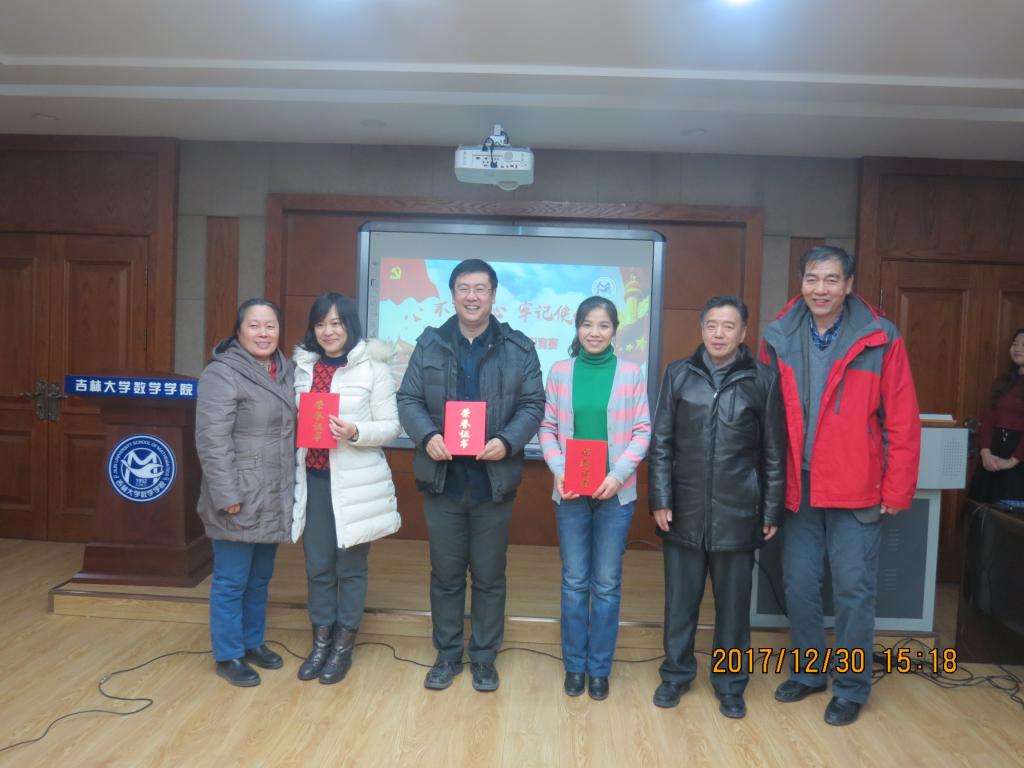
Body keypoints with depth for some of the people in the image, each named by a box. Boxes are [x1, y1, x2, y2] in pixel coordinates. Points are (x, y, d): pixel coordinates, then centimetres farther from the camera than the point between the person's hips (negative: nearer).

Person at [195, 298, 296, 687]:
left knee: (260, 578, 19)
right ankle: (228, 656, 21)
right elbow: (212, 441, -18)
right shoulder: (223, 373, -13)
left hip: (274, 500, 7)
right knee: (232, 581, 6)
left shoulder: (284, 370, 10)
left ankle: (253, 642, 35)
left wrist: (291, 487, 12)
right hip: (240, 501, -7)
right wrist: (226, 495, -21)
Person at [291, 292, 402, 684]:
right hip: (313, 480, 4)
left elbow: (391, 426, -8)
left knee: (350, 567, 9)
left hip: (354, 484, -4)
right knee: (317, 566, 12)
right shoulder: (302, 366, 8)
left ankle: (344, 646, 25)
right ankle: (321, 642, 29)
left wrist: (355, 432, -24)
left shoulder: (373, 367, -7)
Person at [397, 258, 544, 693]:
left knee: (489, 576, 11)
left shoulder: (519, 349, 1)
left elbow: (533, 404, -1)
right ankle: (447, 655, 30)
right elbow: (408, 400, 3)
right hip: (442, 478, 1)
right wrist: (427, 436, -16)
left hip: (493, 481, -1)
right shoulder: (429, 344, 5)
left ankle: (484, 658, 28)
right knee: (445, 574, 13)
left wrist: (507, 442, -18)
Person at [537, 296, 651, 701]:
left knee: (607, 583, 8)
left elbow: (642, 431, -1)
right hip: (570, 492, 1)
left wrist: (618, 474, -13)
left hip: (615, 492, -1)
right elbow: (547, 428, 3)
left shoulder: (631, 373, -2)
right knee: (574, 581, 10)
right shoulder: (559, 371, 1)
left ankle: (600, 668, 24)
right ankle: (574, 665, 25)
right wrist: (558, 470, -11)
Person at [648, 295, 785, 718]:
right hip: (685, 510, 1)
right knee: (680, 597, 12)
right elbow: (661, 442, 2)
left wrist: (772, 511, 2)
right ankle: (676, 673, 30)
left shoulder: (763, 379, -1)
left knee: (733, 601, 11)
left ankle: (730, 683, 29)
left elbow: (774, 453, 2)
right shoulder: (679, 374, 2)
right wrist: (660, 500, -3)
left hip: (738, 512, -1)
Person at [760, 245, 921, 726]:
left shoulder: (880, 340, -7)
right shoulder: (778, 339, 0)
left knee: (853, 590, 6)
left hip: (856, 491, -3)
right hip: (797, 489, 3)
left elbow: (902, 422, -5)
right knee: (799, 587, 13)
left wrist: (896, 491, -6)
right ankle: (807, 671, 33)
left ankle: (850, 688, 24)